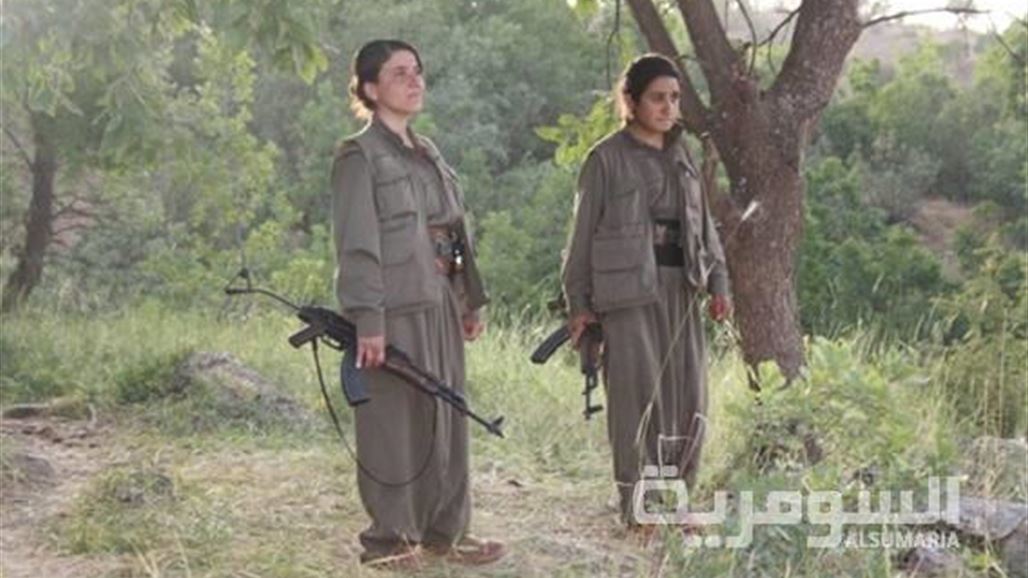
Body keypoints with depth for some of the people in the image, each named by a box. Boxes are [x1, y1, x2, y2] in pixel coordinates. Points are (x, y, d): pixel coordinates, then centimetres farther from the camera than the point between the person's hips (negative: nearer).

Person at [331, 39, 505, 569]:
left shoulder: (427, 153, 17)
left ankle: (445, 531, 22)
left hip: (439, 306, 8)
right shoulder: (359, 156, -8)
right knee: (394, 423, -2)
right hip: (395, 309, -8)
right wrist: (367, 321, -21)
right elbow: (357, 244, -14)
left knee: (446, 418, 12)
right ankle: (387, 540, 9)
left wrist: (472, 299, 16)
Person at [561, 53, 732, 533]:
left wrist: (718, 282, 7)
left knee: (688, 395, 7)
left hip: (681, 287, 6)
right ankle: (637, 508, 5)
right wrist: (578, 302, -3)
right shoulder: (607, 159, -4)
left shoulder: (681, 156, 13)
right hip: (629, 290, -6)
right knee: (639, 396, -5)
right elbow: (583, 234, -2)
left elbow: (703, 225, 16)